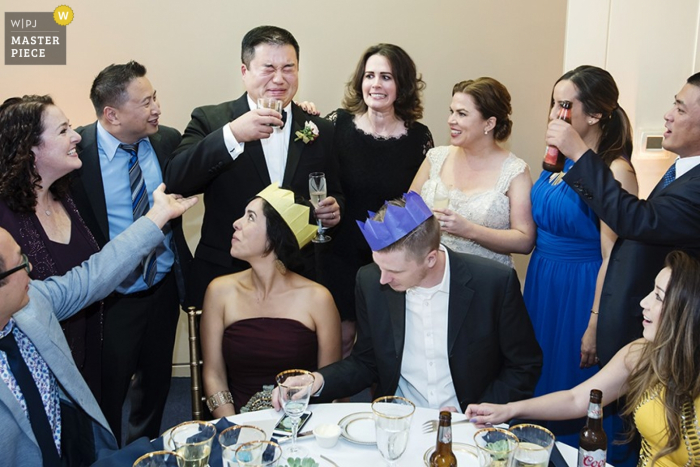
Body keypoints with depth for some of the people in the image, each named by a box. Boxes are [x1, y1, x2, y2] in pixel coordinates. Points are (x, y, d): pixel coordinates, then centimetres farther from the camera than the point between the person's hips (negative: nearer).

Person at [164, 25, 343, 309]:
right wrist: (231, 134, -27)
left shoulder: (321, 131, 4)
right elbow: (174, 183, -17)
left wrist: (333, 209, -11)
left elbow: (334, 195, 12)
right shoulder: (210, 120, -4)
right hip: (222, 281, -2)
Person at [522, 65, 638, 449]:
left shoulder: (615, 172, -18)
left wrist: (594, 327, -16)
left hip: (582, 294, -7)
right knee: (538, 386, 20)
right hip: (542, 286, 7)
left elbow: (613, 259, -18)